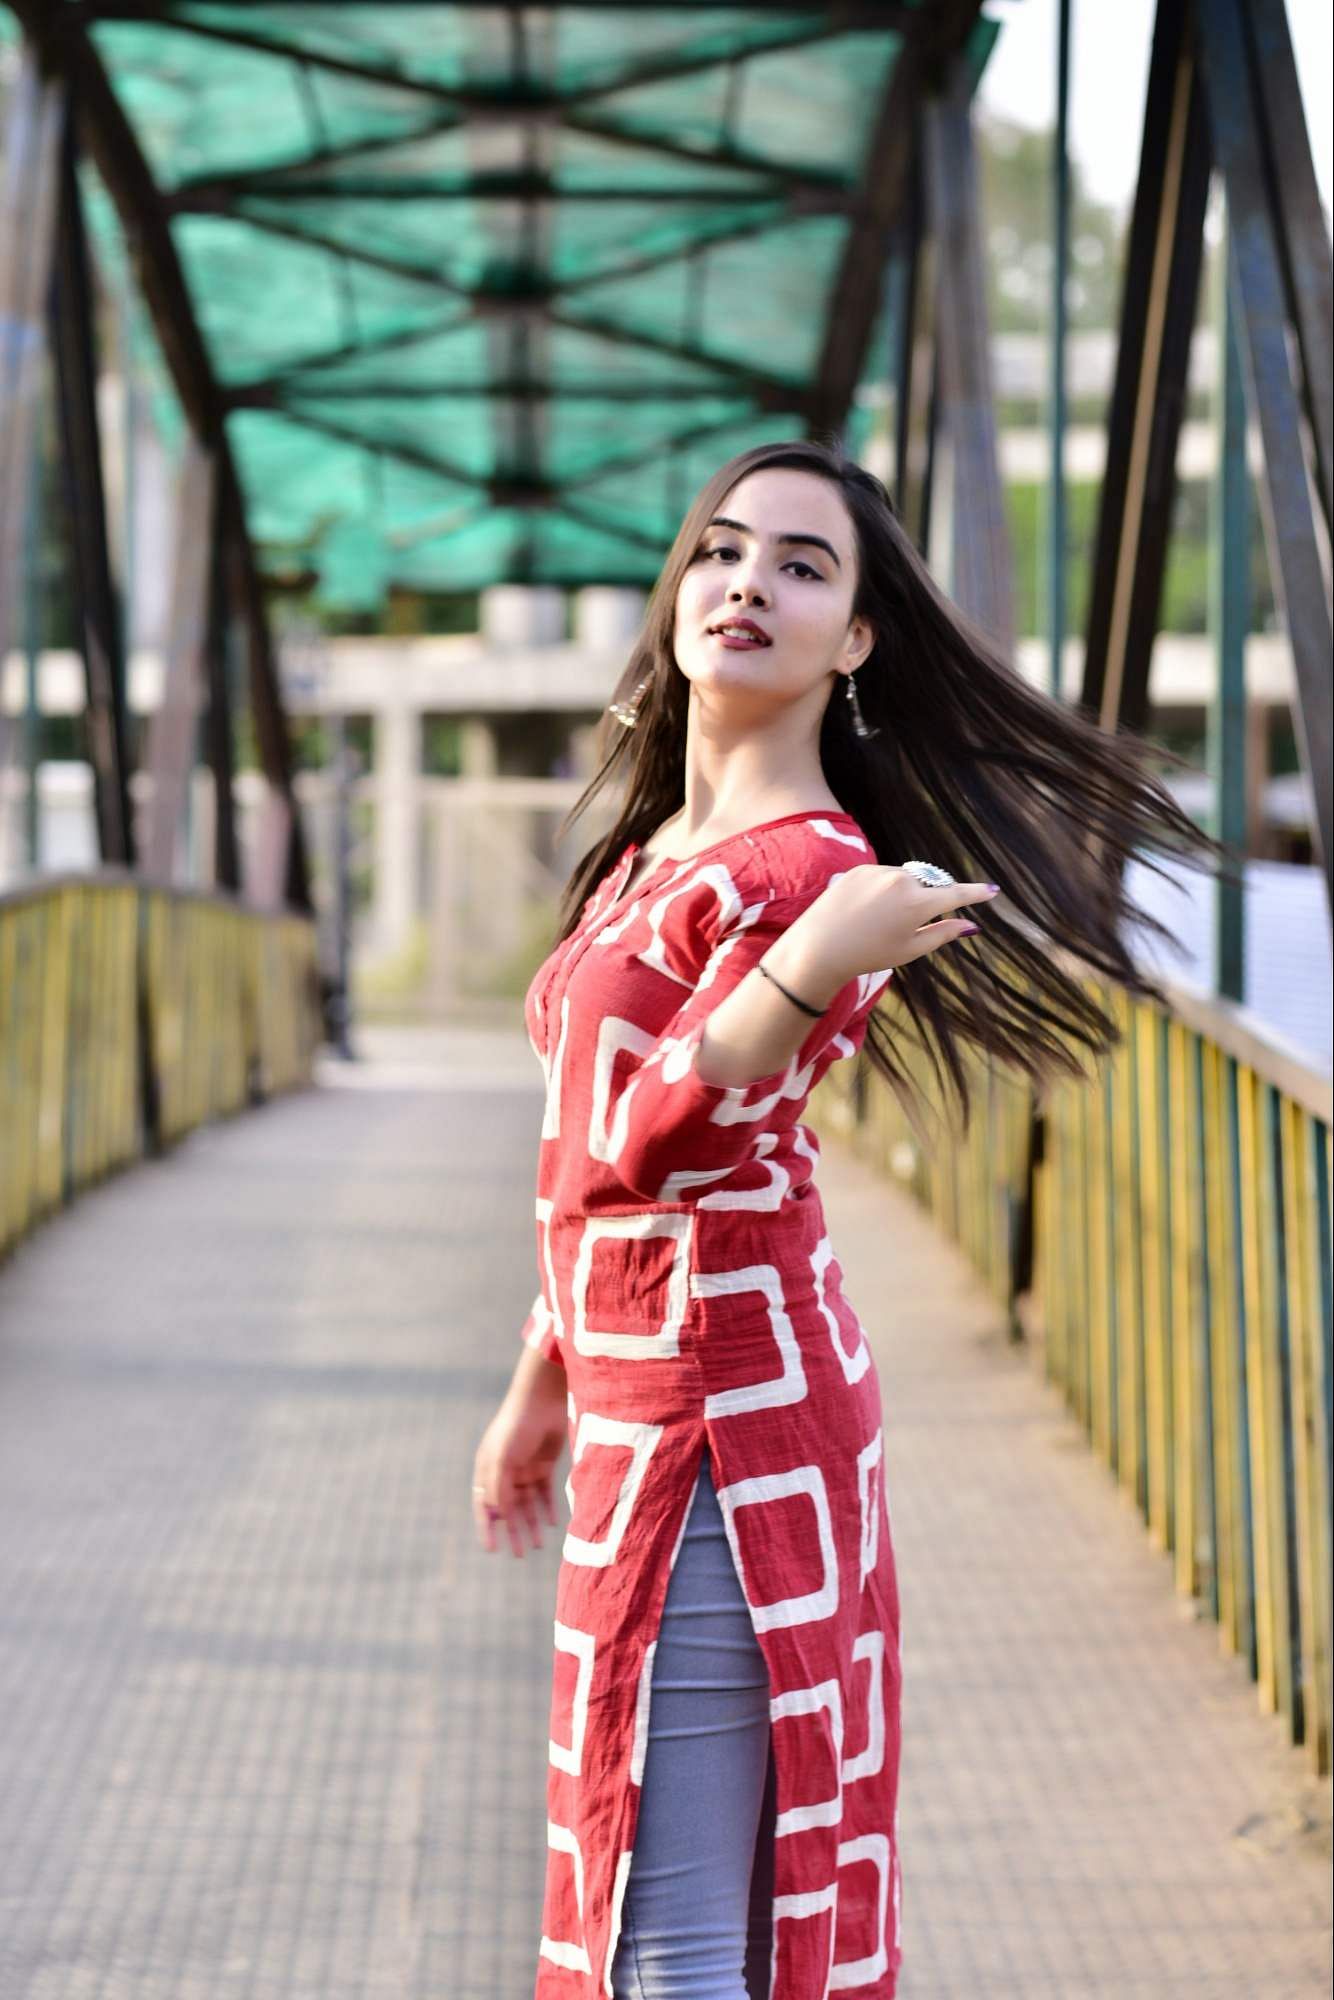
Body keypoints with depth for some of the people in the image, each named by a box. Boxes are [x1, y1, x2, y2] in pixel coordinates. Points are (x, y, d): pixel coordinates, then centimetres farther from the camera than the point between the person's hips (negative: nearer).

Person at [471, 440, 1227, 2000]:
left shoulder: (811, 869, -14)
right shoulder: (654, 853, 14)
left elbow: (655, 1144, -21)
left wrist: (814, 969, -35)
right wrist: (541, 1389, 24)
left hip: (721, 1428, -10)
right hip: (644, 1406, 10)